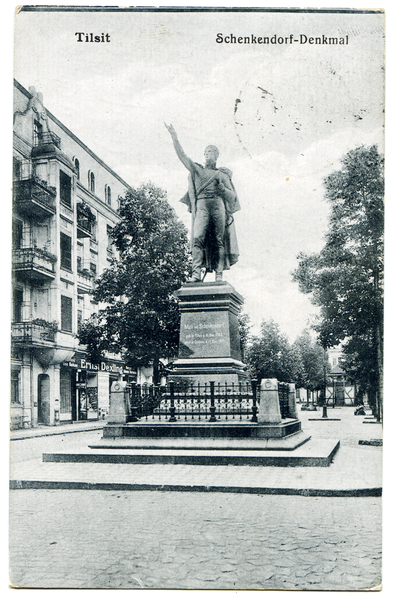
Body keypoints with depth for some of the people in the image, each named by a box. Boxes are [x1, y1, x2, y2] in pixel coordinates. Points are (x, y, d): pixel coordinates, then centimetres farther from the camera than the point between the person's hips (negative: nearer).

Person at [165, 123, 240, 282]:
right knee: (198, 238, -16)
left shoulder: (223, 174, 19)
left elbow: (232, 196, 14)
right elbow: (182, 155, 14)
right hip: (201, 206, 0)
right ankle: (196, 273, -23)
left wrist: (221, 187, -4)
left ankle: (219, 274, -9)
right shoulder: (197, 169, 21)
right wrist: (174, 136, 9)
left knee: (218, 240, -7)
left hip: (218, 206, 0)